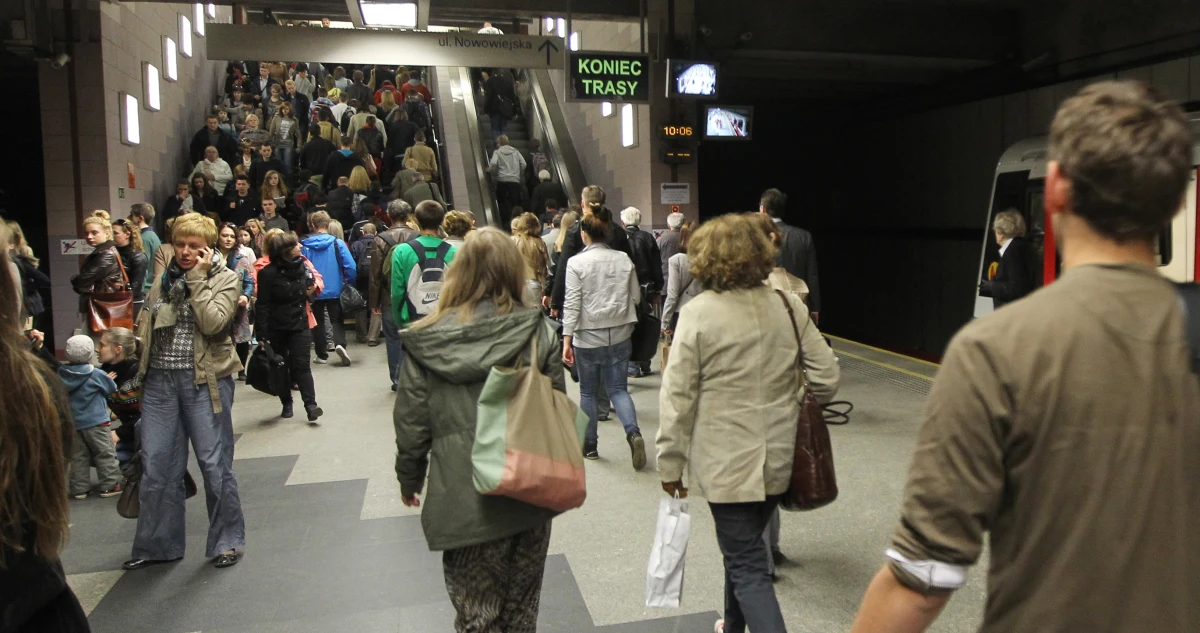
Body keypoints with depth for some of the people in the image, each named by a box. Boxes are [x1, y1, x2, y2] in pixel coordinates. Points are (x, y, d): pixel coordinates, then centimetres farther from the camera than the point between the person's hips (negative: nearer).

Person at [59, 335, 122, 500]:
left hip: (72, 422, 4)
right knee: (105, 455, 5)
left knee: (78, 457, 11)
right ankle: (110, 486, 7)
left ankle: (80, 489, 13)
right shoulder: (96, 374, -13)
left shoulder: (61, 373, -3)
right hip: (96, 422, -4)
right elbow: (112, 388, 1)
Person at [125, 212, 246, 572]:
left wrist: (198, 278, -13)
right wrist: (137, 373, 9)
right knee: (156, 467, 7)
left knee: (215, 464, 2)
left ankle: (227, 541, 16)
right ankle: (157, 545, 21)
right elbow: (144, 326, 16)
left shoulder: (225, 279, -2)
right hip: (159, 380, 5)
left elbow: (212, 323, -18)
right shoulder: (164, 278, 12)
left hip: (204, 380, -4)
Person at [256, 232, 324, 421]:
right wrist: (262, 334, -18)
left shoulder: (302, 266, 3)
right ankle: (286, 404, 21)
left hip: (299, 324, 3)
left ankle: (310, 405, -8)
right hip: (276, 328, -3)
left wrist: (311, 290, -3)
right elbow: (262, 305, -14)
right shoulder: (269, 273, -14)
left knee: (301, 365, -3)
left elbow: (308, 288, 21)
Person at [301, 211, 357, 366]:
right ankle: (339, 344, -15)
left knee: (318, 322, 14)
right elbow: (351, 267, -13)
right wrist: (349, 284, 4)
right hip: (334, 290, -1)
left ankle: (322, 355, 18)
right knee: (336, 320, 11)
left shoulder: (305, 246, -7)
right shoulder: (338, 243, -10)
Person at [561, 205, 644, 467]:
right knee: (618, 389, 10)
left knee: (588, 392, 14)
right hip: (619, 335, 2)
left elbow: (572, 304, -12)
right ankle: (633, 432, -12)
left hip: (587, 337, -2)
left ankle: (590, 445, 23)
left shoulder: (576, 263, -10)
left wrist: (566, 340, -9)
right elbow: (636, 297, 6)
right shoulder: (624, 260, -1)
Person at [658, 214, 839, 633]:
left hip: (726, 463, -5)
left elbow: (678, 397, -12)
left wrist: (670, 463, -3)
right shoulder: (789, 306, 0)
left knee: (747, 567, 3)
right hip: (778, 457, 6)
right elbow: (826, 376, 2)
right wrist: (798, 409, 22)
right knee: (744, 547, 26)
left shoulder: (698, 314, -13)